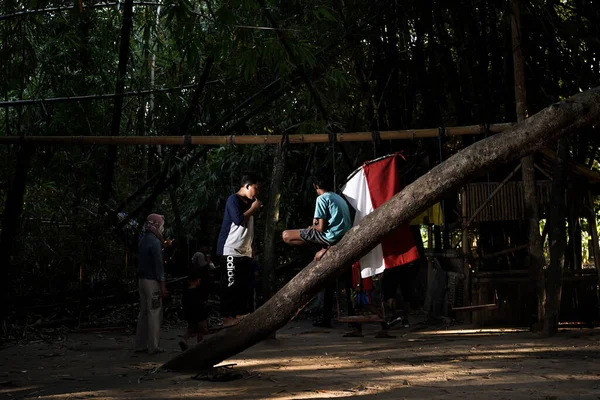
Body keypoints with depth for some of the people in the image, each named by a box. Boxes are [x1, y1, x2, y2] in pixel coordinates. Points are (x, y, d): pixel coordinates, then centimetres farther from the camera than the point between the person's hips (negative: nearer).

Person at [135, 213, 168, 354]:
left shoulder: (144, 239, 11)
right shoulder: (155, 242, -15)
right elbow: (158, 265, -17)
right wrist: (163, 286, -16)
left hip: (142, 279, 9)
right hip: (152, 281, -9)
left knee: (144, 312, 12)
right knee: (155, 313, -4)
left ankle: (141, 344, 15)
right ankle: (153, 346, -3)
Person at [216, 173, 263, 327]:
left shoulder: (249, 202, 18)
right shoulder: (234, 199, -8)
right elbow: (238, 219, -20)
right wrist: (253, 208, -10)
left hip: (245, 251, 9)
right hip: (231, 250, -9)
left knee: (243, 284, 7)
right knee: (230, 284, -9)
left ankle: (241, 313, 12)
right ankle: (227, 317, -7)